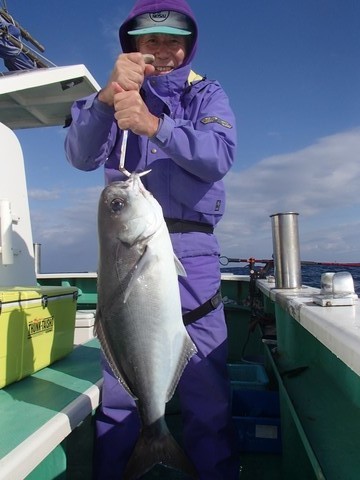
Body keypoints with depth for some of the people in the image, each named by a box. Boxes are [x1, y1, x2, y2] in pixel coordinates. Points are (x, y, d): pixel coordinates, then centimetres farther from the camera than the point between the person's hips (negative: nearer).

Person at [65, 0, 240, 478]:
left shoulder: (208, 95, 13)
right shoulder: (118, 97, 16)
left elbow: (220, 155, -8)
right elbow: (81, 156, -3)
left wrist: (155, 125, -22)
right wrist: (106, 96, -19)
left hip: (192, 251, 0)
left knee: (207, 391, 1)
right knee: (118, 389, 6)